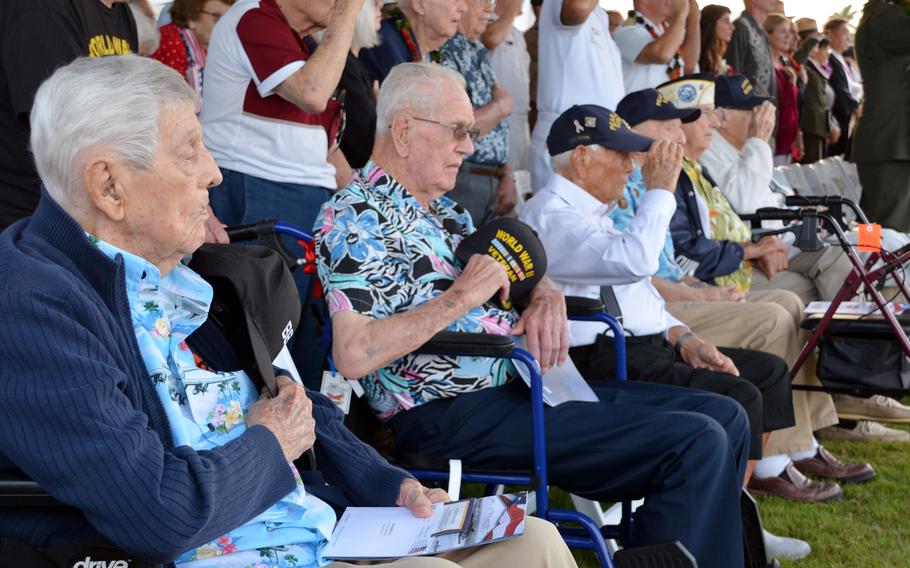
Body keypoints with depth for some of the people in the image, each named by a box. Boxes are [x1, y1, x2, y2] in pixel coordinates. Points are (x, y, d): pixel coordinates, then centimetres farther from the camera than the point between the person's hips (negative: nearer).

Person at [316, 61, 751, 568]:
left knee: (725, 417, 7)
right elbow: (353, 356, -24)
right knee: (696, 445, -18)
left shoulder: (442, 209, 18)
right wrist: (460, 297, -20)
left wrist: (546, 297, 2)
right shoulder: (357, 219, -11)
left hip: (519, 385, 10)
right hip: (457, 413, -10)